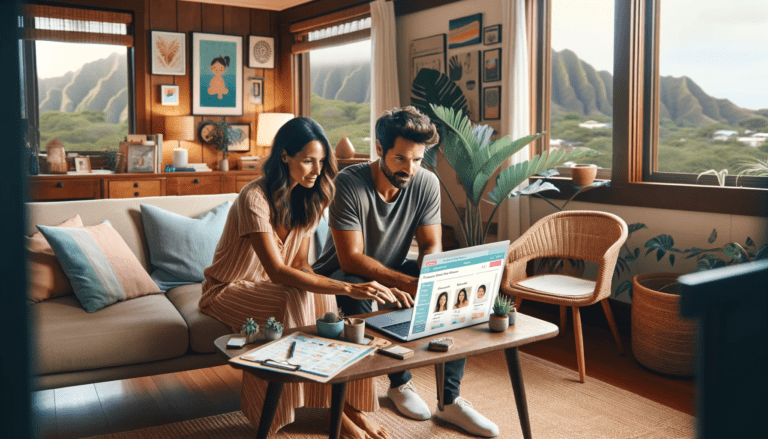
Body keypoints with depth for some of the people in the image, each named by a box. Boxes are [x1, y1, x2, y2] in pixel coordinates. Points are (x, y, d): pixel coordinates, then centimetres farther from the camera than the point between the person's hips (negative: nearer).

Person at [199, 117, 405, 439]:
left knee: (323, 300, -25)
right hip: (227, 290, -6)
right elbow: (278, 272, -35)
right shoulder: (255, 198, -28)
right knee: (294, 299, -34)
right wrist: (348, 288, -43)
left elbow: (300, 263, -2)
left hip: (269, 285, 6)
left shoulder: (308, 199, -3)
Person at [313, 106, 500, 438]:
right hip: (344, 275, -4)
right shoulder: (349, 183, -24)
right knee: (356, 293, -38)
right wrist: (407, 283, -38)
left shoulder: (426, 183, -11)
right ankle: (400, 382, -13)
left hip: (394, 271, 4)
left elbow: (431, 246, -7)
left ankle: (451, 400, -14)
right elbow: (351, 259, -27)